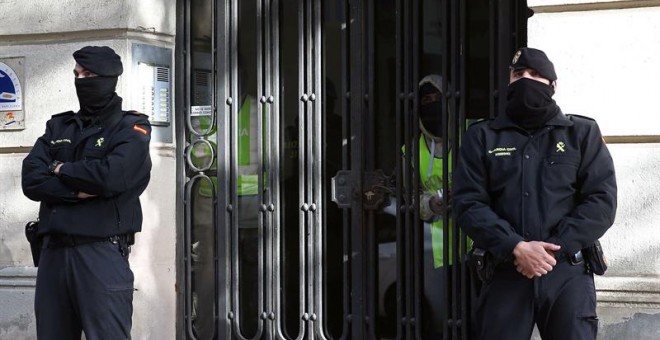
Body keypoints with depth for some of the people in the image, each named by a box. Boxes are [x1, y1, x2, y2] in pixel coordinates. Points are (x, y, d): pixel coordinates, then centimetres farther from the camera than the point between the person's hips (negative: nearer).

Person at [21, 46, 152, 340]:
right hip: (54, 251, 5)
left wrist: (60, 170, -2)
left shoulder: (131, 128, 2)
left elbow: (112, 176, -17)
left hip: (102, 252, -5)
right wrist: (81, 190, -12)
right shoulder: (58, 127, 17)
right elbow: (31, 180, 2)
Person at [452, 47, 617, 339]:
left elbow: (602, 201, 1)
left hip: (567, 274, 0)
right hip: (504, 272, 1)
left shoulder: (583, 133, 10)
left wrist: (554, 249, -12)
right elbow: (468, 202, 1)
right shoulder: (482, 136, 11)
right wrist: (516, 247, -14)